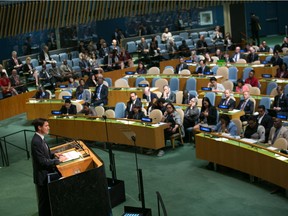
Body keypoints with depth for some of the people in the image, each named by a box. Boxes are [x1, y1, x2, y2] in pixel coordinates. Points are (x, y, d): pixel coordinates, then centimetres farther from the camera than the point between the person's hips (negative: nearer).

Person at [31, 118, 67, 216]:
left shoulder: (40, 138, 3)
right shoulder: (36, 142, -27)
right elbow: (42, 161, -27)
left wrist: (53, 154, 3)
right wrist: (58, 160, -20)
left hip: (46, 173, 9)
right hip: (42, 176, -9)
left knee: (49, 199, 23)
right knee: (44, 201, 7)